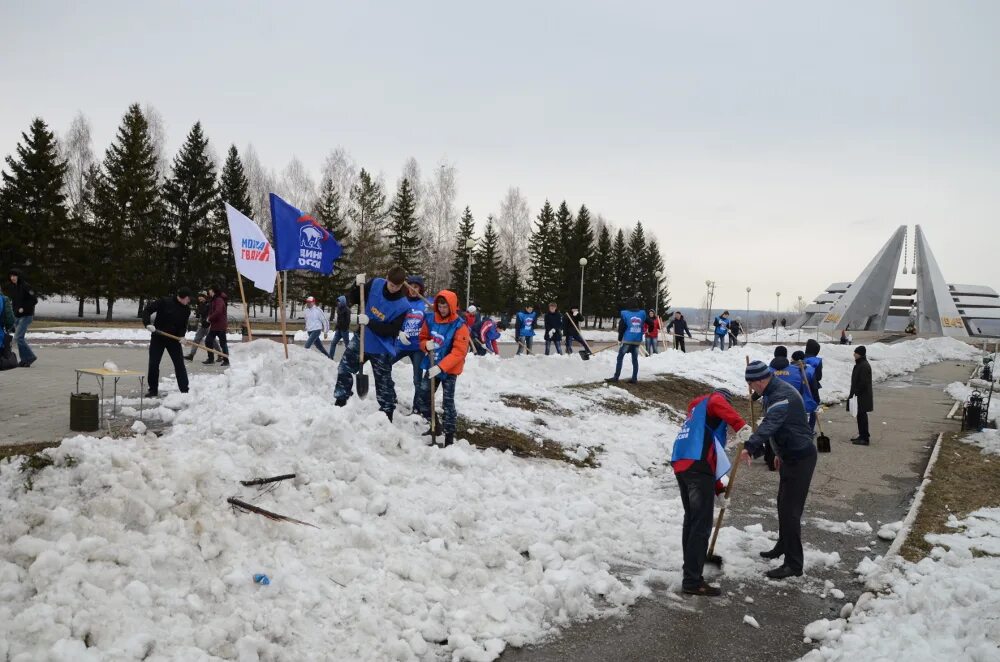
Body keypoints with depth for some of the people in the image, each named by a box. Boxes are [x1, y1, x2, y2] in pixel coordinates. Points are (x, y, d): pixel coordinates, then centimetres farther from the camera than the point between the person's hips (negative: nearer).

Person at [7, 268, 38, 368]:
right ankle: (25, 360, 14)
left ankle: (30, 357, -3)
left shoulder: (26, 287, -14)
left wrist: (24, 308, -19)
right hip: (17, 316, 8)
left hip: (26, 316, -8)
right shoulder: (12, 287, 9)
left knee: (18, 337, -14)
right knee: (19, 338, 8)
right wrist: (12, 304, 4)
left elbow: (34, 300, -15)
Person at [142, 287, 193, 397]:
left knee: (180, 365, -1)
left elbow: (184, 325, 2)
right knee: (153, 364, -1)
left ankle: (185, 391, 5)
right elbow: (147, 310, -14)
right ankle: (153, 390, 14)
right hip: (158, 338, -2)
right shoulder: (164, 302, -15)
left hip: (174, 339, 3)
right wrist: (148, 324, -28)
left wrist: (181, 335, -17)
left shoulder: (186, 309, -3)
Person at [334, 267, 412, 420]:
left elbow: (390, 331, -21)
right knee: (344, 369, 12)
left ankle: (387, 412, 19)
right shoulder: (375, 284, -10)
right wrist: (357, 286, -19)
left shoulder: (403, 306, -21)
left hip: (382, 348, -4)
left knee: (384, 382, 5)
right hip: (361, 338, 4)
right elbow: (352, 300, 0)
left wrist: (370, 322, -30)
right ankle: (340, 402, 28)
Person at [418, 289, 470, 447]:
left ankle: (449, 435, 3)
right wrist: (426, 345, -17)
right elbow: (423, 338, 9)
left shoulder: (460, 326, -20)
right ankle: (435, 425, 31)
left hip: (450, 369, -6)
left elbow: (459, 352, -24)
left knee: (448, 401, -7)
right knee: (423, 395, 13)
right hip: (432, 366, 6)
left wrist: (441, 367, -31)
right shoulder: (430, 319, -4)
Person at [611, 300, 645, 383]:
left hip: (627, 339, -3)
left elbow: (621, 327, -6)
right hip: (637, 340, 3)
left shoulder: (625, 314, -5)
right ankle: (634, 378, 9)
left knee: (620, 358, 5)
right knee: (635, 359, 11)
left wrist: (620, 338, 6)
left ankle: (616, 377, 2)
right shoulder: (642, 314, 4)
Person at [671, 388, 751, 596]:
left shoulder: (696, 412, 35)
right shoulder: (715, 399, 12)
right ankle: (692, 581, -7)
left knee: (691, 519, 20)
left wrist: (718, 487, 34)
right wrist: (740, 426, -26)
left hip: (680, 464, 9)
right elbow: (717, 404, -18)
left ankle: (691, 569, 30)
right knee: (701, 524, -7)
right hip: (697, 466, -9)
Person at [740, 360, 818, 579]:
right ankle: (783, 546, 41)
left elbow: (770, 424, -42)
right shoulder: (773, 393, 9)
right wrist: (779, 453, 28)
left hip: (800, 458, -11)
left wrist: (749, 446, -54)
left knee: (790, 510, -9)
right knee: (783, 505, 23)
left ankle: (794, 564, -2)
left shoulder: (782, 395, -25)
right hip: (789, 456, 11)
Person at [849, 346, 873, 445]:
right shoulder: (859, 364, 14)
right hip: (859, 395, 10)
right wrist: (852, 393, 19)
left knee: (862, 415, -6)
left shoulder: (864, 366, -18)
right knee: (860, 415, 15)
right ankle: (862, 436, 23)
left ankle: (865, 438, -2)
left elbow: (863, 382, -22)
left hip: (863, 396, -10)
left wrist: (856, 393, -19)